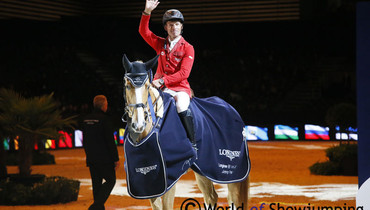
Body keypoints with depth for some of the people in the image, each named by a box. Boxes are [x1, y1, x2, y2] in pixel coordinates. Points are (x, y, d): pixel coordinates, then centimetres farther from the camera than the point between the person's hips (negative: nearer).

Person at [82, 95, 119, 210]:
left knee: (96, 183, 12)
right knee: (110, 181, 3)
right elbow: (110, 141, -16)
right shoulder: (104, 119, -15)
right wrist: (116, 158, -10)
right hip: (104, 159, -7)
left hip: (91, 158, 7)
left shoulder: (86, 120, 8)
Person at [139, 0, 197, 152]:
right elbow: (144, 32, 3)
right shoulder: (160, 44, 13)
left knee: (181, 105, -34)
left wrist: (163, 81, -18)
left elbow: (183, 73, -9)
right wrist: (147, 12, -12)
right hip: (160, 87, 4)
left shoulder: (187, 48, 0)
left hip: (180, 87, -4)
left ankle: (192, 144, -28)